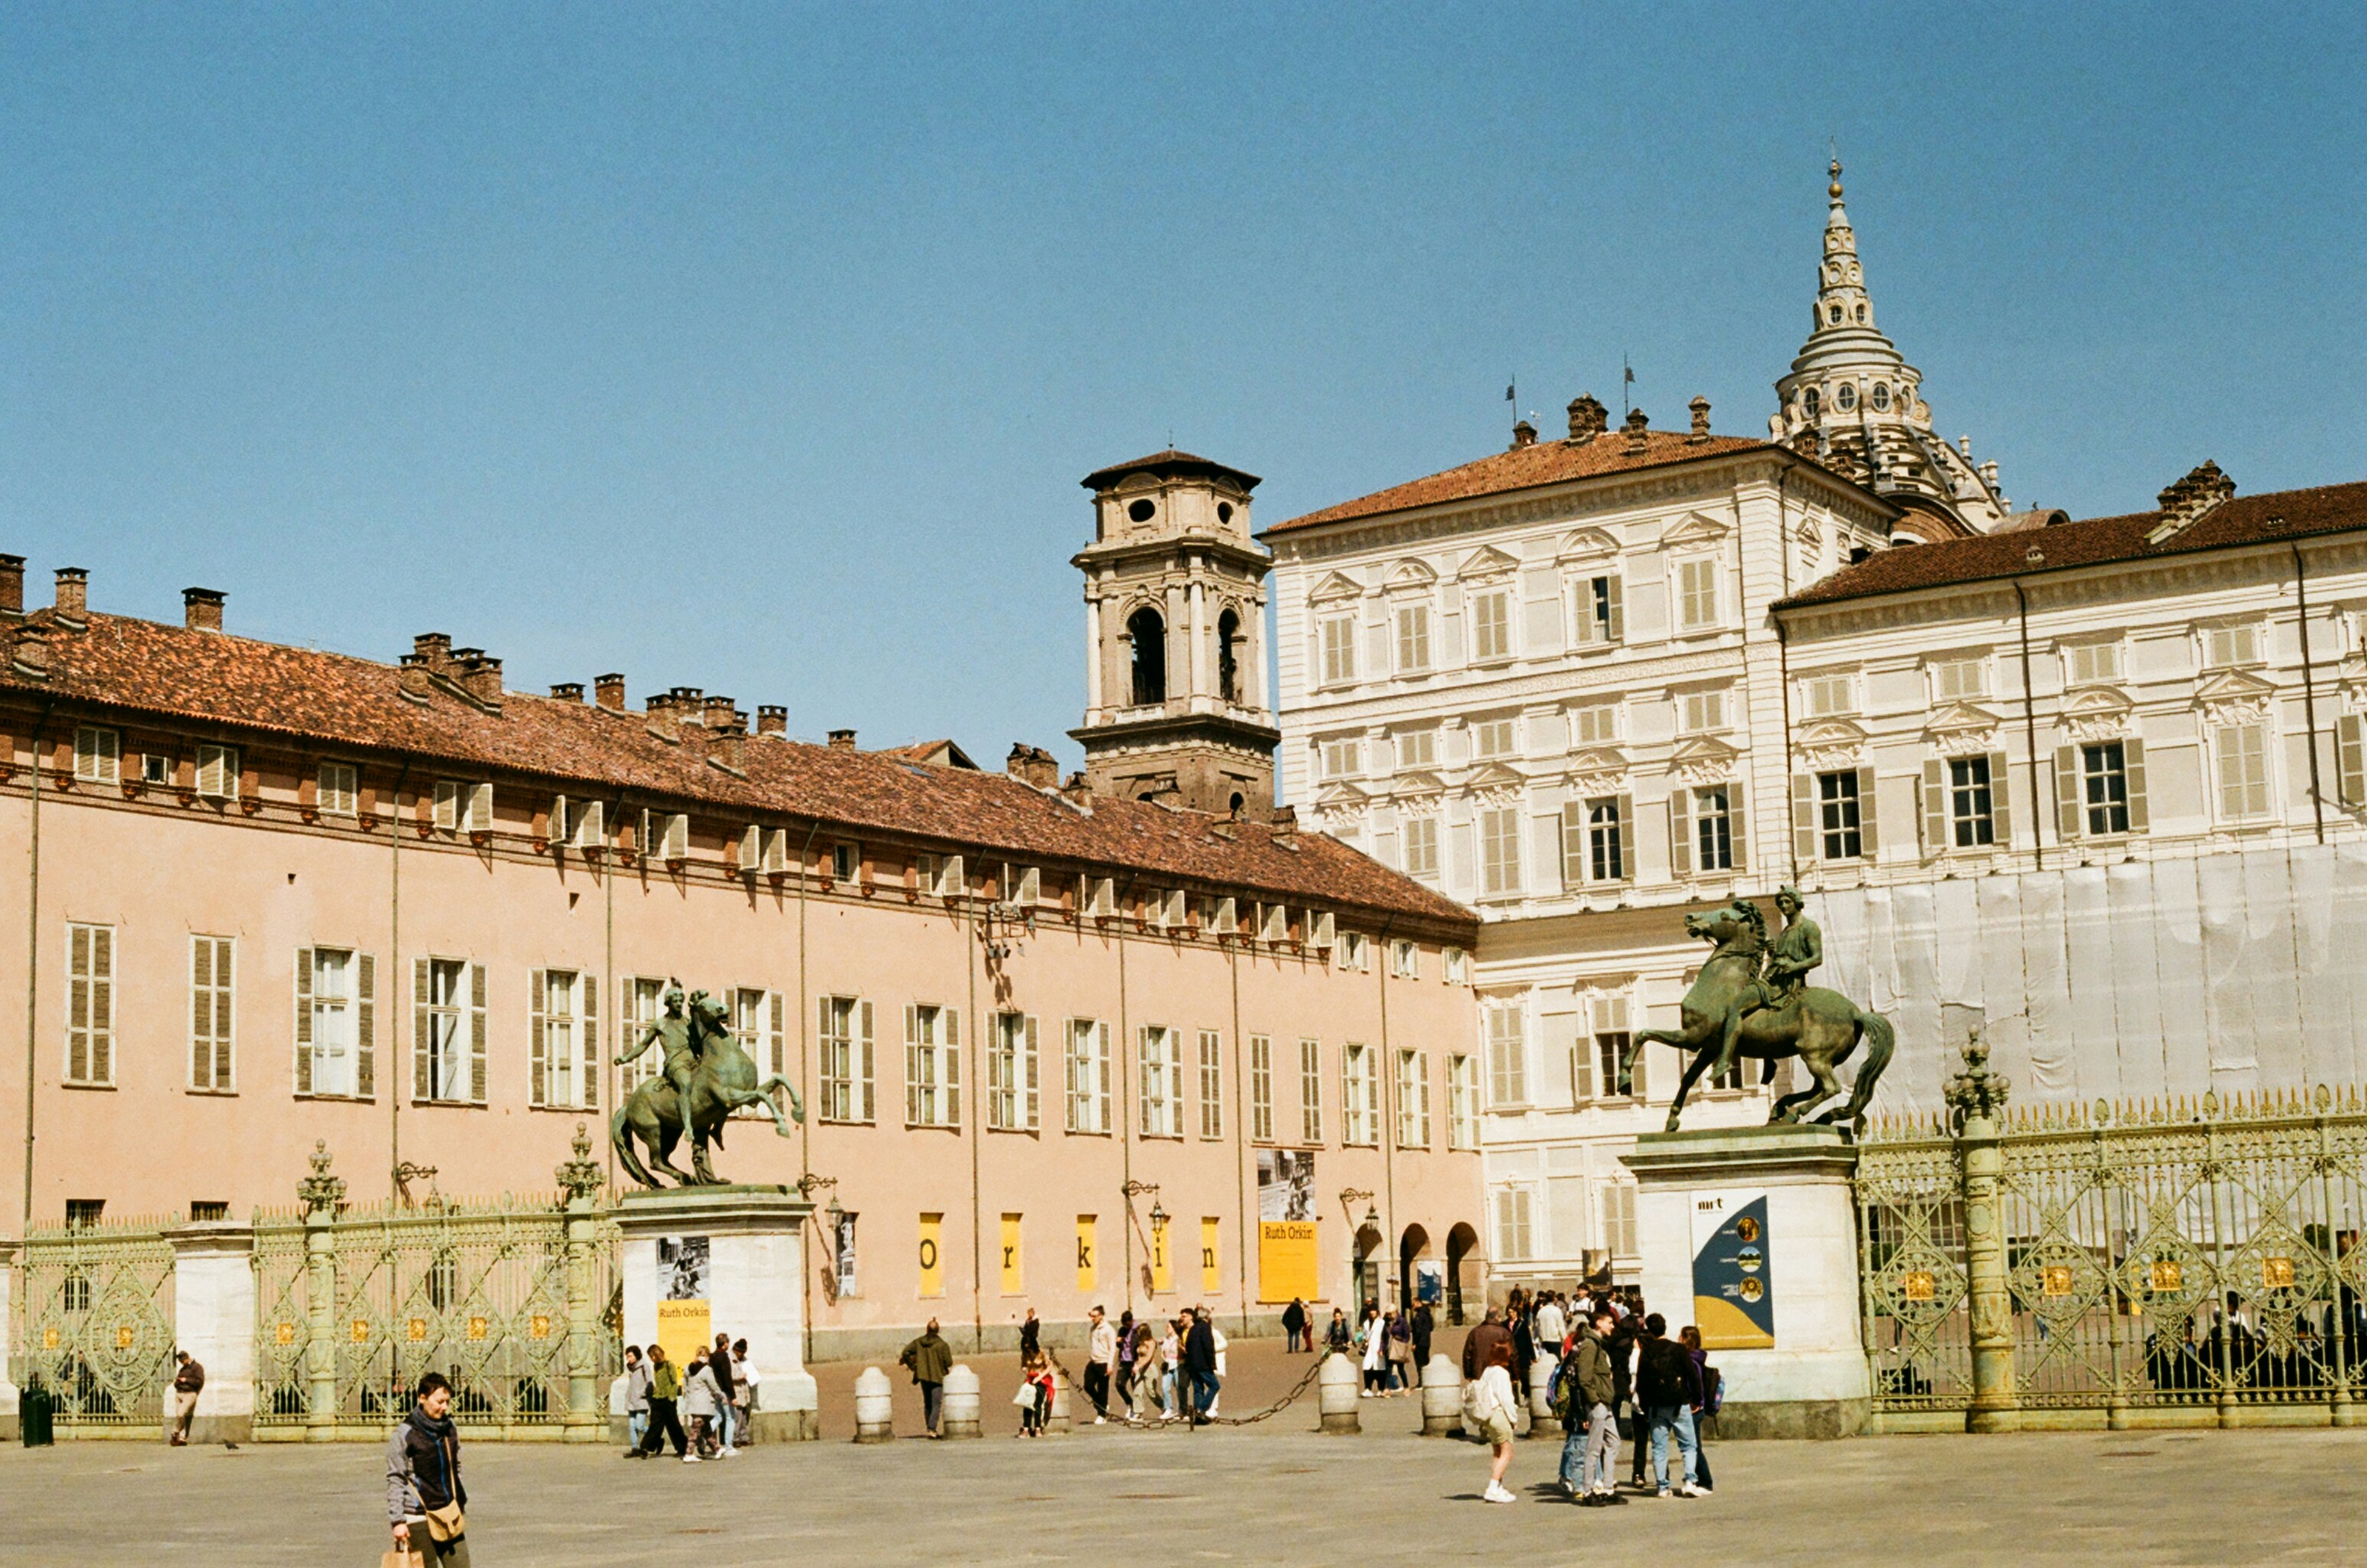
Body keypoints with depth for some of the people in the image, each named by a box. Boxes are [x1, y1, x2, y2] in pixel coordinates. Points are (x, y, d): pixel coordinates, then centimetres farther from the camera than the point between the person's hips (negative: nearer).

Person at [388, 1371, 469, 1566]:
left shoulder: (449, 1428, 10)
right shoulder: (404, 1434, -8)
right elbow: (395, 1480, -8)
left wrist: (461, 1505, 17)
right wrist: (397, 1521, -12)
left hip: (450, 1516, 6)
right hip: (419, 1518, -5)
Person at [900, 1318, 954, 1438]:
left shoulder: (918, 1342, 0)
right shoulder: (942, 1345, -13)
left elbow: (906, 1352, -2)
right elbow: (948, 1363, -13)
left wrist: (912, 1365, 9)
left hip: (923, 1376, 5)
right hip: (937, 1377, -4)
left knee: (927, 1403, 16)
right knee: (936, 1404, -2)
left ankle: (930, 1428, 20)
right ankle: (932, 1429, -13)